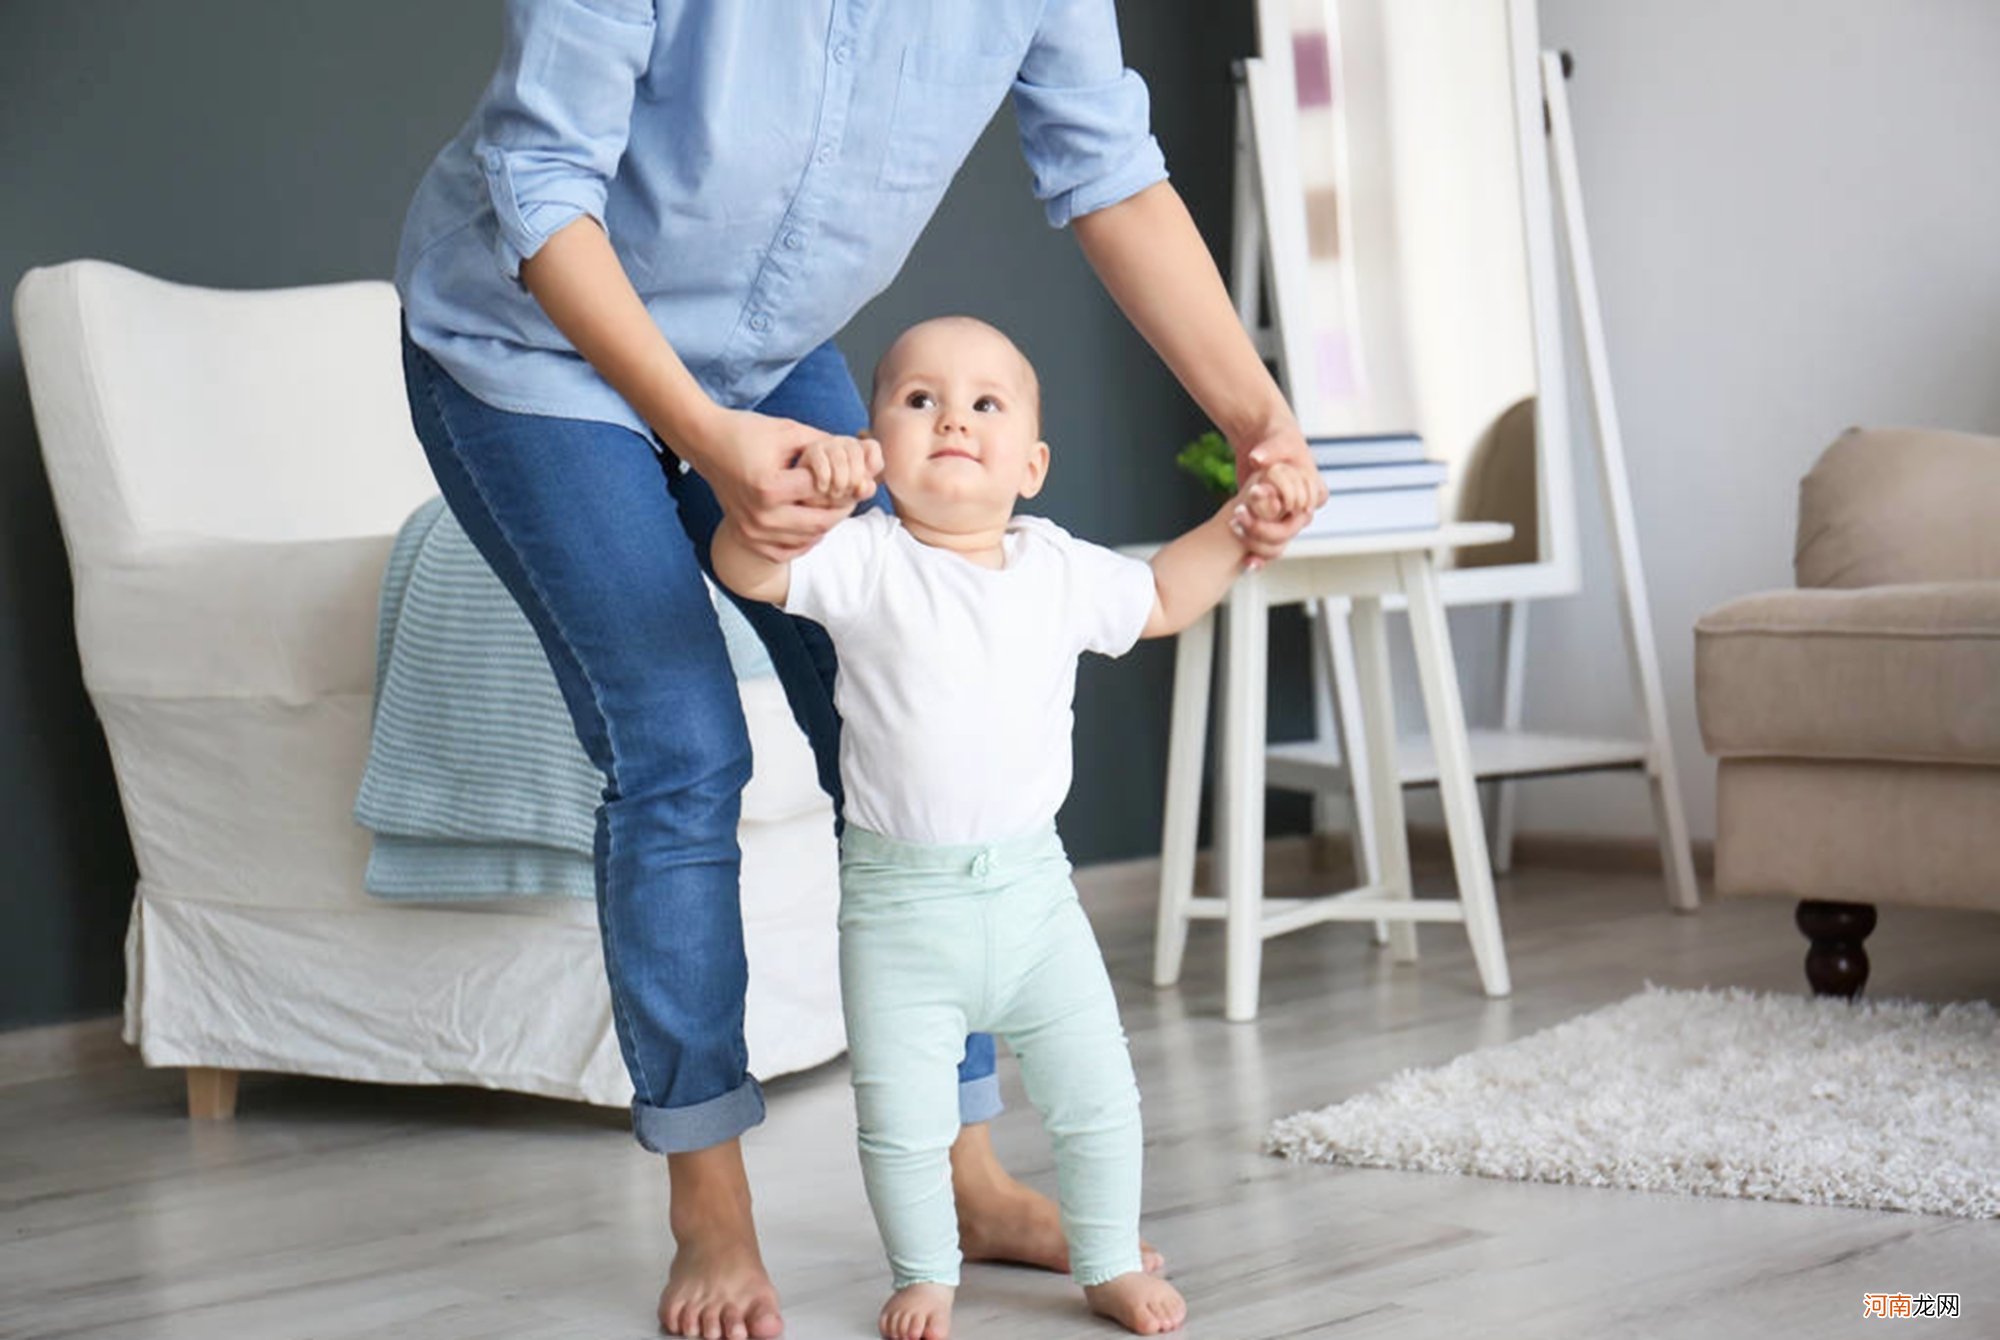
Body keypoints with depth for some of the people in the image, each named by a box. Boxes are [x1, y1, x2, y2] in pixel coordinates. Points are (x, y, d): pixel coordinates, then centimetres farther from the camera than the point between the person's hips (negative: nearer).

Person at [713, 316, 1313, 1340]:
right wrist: (802, 490, -38)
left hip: (1032, 887, 3)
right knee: (901, 1119, 2)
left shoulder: (1059, 571, 5)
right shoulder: (865, 564, -8)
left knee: (1096, 1095, 10)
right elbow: (742, 566, -21)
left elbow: (1162, 599, 23)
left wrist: (1239, 524, 13)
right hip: (901, 901, -3)